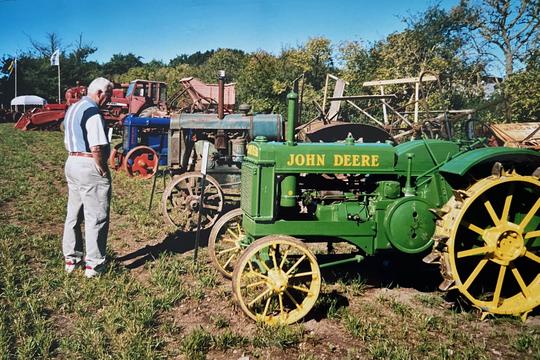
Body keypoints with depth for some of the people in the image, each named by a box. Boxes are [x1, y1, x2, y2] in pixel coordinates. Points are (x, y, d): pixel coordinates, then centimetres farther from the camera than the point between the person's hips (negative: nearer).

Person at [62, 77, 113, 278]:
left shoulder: (72, 109, 14)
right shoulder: (92, 112, -17)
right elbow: (97, 148, -23)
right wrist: (103, 170, -12)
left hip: (71, 163, 10)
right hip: (90, 166, -10)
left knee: (73, 214, 16)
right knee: (96, 218, -1)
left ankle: (71, 258, 26)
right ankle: (94, 264, 5)